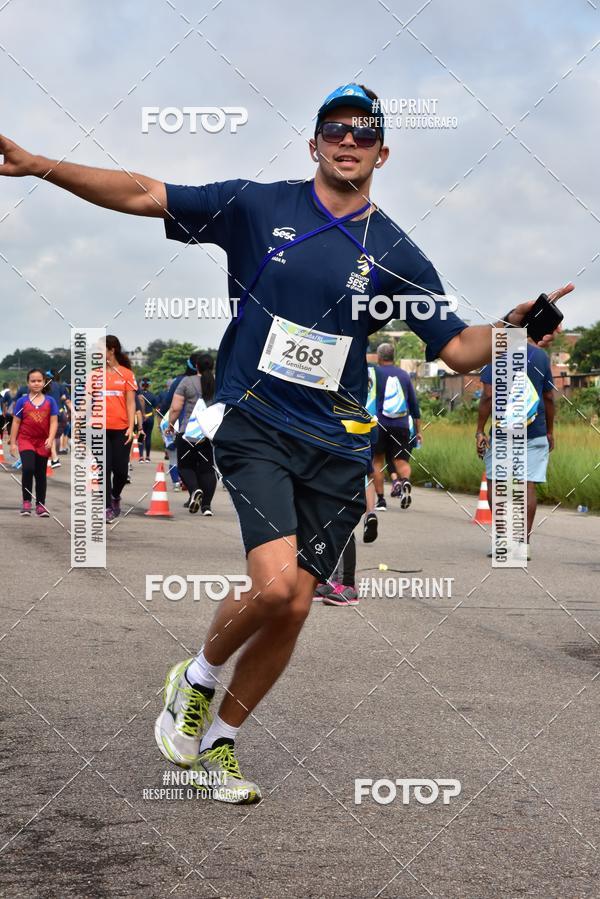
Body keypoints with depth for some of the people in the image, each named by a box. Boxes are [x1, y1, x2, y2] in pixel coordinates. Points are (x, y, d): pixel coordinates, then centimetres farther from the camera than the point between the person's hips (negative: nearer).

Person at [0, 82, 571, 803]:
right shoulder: (257, 207, 1)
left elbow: (459, 349, 6)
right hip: (254, 423, -3)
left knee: (294, 606, 2)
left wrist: (514, 328, -15)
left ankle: (220, 740, 23)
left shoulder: (394, 253, 6)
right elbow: (143, 195, 0)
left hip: (337, 447, 3)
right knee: (275, 583, -21)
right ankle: (198, 678, 10)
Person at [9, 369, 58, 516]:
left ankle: (40, 505, 17)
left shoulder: (50, 401, 1)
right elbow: (16, 422, 2)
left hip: (43, 443, 2)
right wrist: (13, 443, -1)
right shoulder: (22, 401, -1)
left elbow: (54, 422, -1)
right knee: (28, 468, -20)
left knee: (41, 474, 9)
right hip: (25, 440, -2)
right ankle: (26, 501, -7)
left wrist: (50, 439, -15)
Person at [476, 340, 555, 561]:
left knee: (494, 480, 10)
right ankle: (525, 541, 1)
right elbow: (549, 397, 10)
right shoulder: (541, 356, 6)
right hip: (535, 432, 3)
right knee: (529, 484, 2)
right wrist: (550, 432, 19)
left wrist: (480, 431, -5)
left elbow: (488, 395, -9)